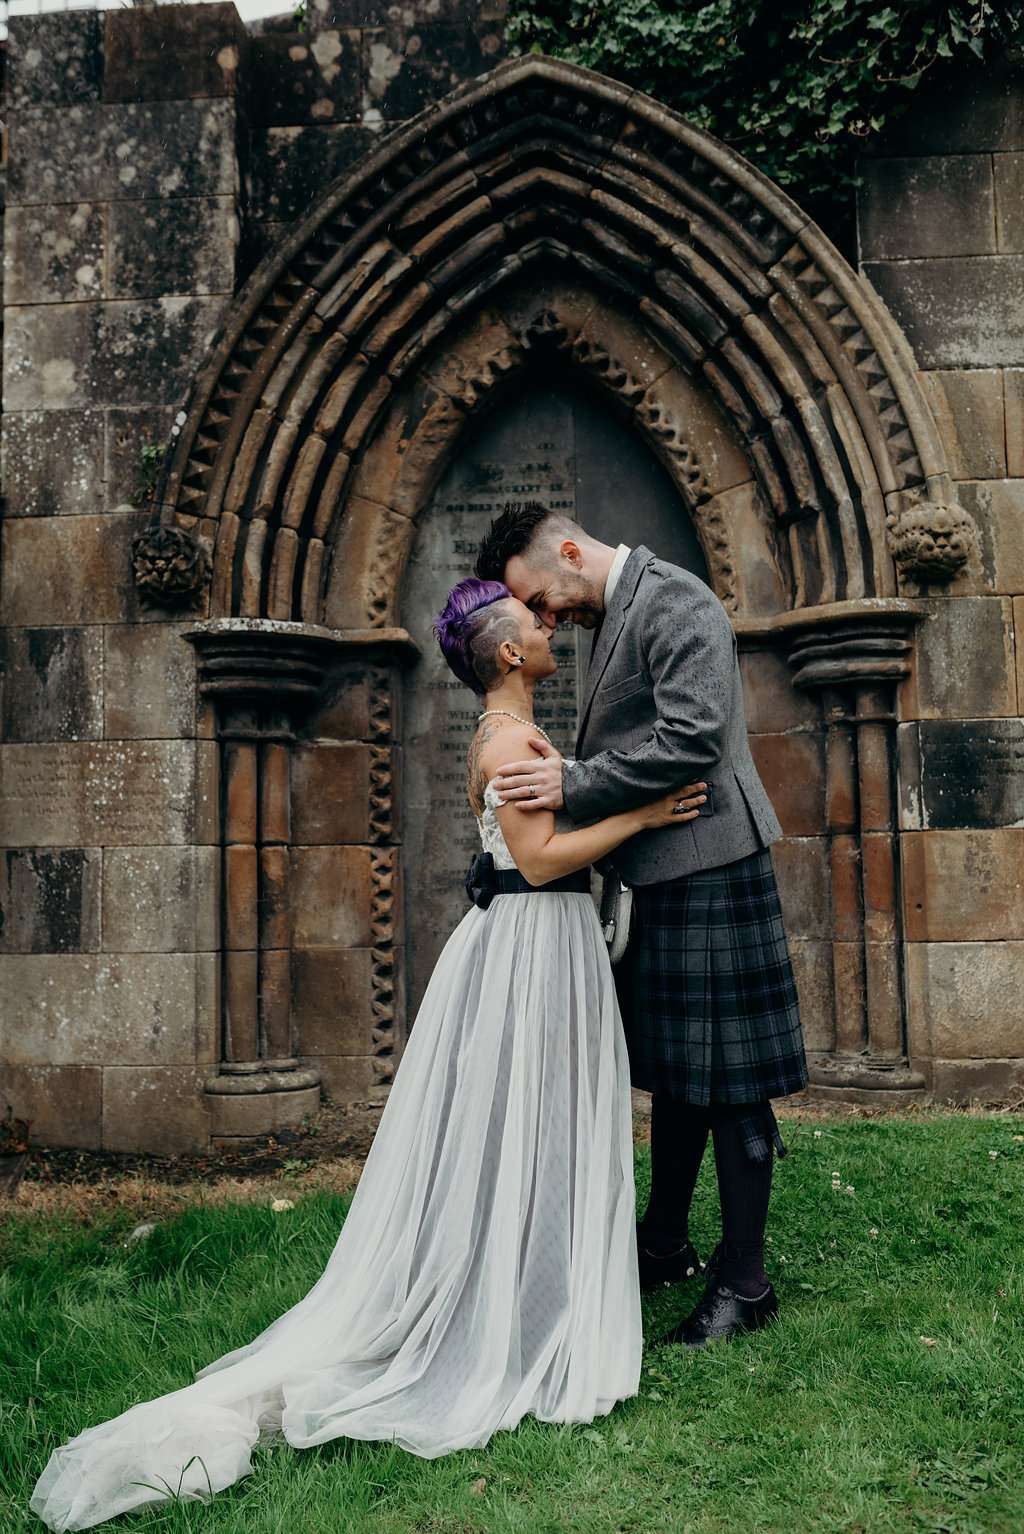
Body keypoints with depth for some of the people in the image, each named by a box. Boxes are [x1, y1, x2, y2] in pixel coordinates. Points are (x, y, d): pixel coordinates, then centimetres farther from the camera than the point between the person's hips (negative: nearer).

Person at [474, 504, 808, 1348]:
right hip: (659, 876, 10)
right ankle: (664, 1245, 33)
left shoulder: (675, 600, -14)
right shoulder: (612, 617, 16)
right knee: (674, 1072, 19)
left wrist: (573, 783, -21)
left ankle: (744, 1281, 14)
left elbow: (693, 740, -24)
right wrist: (566, 778, 3)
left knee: (728, 1079, 0)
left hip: (708, 870, -10)